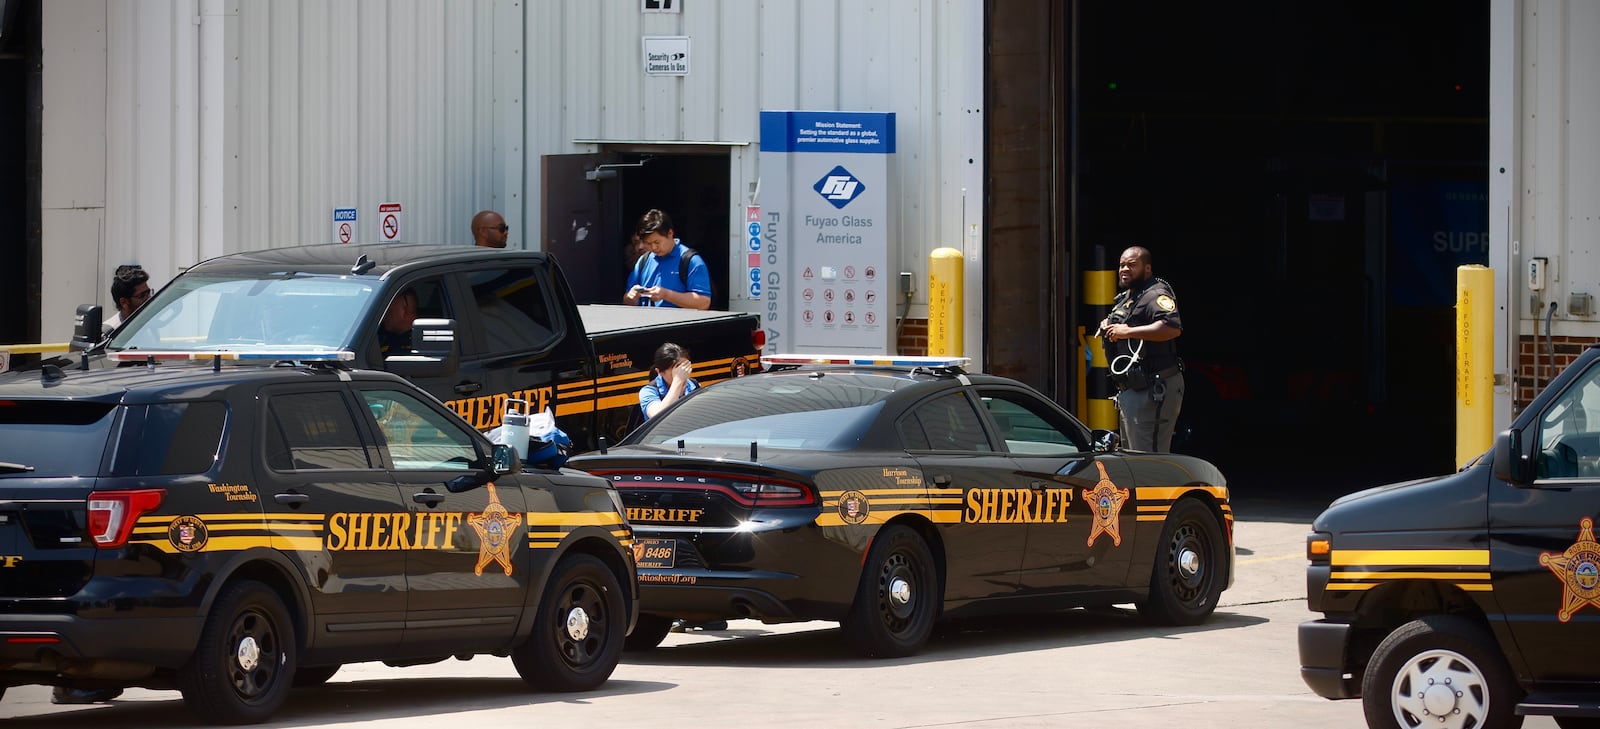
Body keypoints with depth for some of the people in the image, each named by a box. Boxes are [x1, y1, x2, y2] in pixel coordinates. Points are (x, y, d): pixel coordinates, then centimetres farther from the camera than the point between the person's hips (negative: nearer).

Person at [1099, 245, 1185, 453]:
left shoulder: (1155, 295, -14)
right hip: (1129, 389, 11)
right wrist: (1108, 328, 13)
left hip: (1152, 389, -11)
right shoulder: (1126, 297, 20)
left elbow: (1173, 328, -32)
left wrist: (1128, 332, -29)